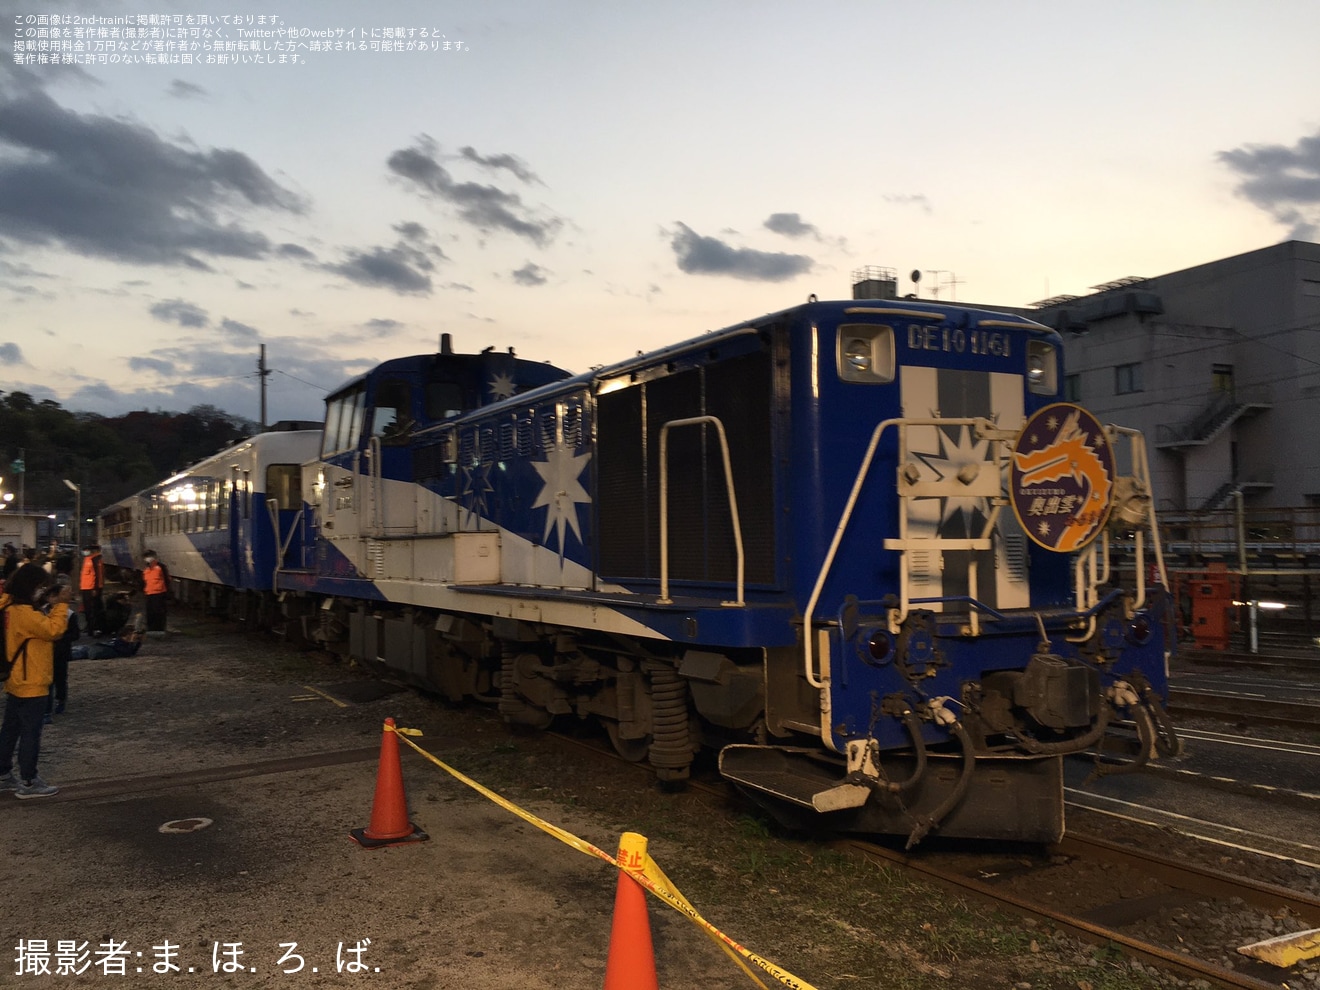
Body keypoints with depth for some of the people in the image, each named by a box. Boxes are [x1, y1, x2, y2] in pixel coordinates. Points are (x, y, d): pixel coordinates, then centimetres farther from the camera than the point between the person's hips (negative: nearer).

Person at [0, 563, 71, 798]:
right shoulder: (25, 613, -22)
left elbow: (42, 626, 15)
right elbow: (54, 630, -26)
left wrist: (54, 606, 4)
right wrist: (61, 605, -20)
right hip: (31, 685, -10)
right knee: (30, 734, -3)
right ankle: (28, 783, 3)